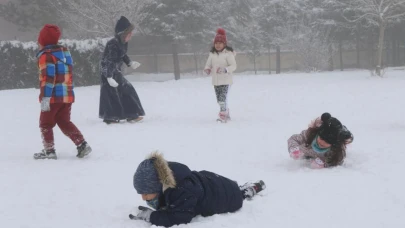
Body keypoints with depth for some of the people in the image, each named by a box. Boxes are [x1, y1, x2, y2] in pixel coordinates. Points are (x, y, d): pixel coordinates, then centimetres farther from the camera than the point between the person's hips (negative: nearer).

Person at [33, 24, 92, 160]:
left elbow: (48, 78, -21)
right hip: (67, 96, 7)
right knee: (64, 122, 16)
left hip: (53, 97, -7)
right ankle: (82, 144, 5)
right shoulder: (65, 52, 12)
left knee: (46, 123, 8)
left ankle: (49, 150, 7)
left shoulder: (46, 56, -13)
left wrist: (45, 97, -22)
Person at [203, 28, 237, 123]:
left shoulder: (228, 53, -8)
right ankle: (226, 114, 27)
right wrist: (207, 69, -10)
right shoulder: (212, 54, 8)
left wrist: (225, 69, -27)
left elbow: (233, 66, -11)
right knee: (219, 99, 11)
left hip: (226, 80, -6)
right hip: (216, 80, 6)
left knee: (223, 98, -17)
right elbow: (208, 64, 14)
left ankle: (223, 116, -15)